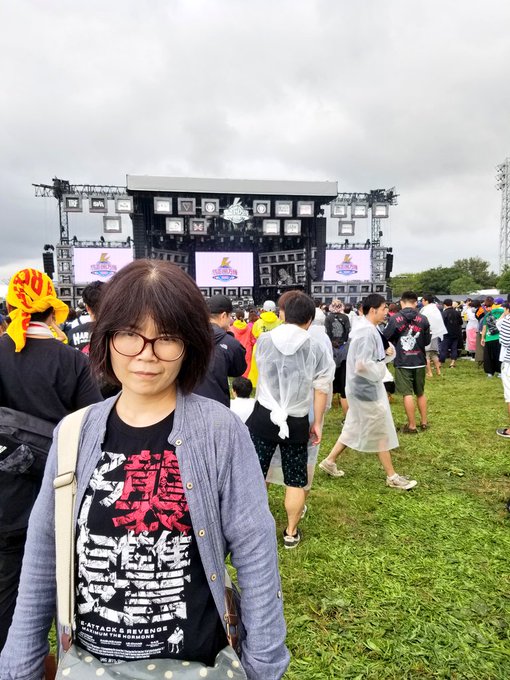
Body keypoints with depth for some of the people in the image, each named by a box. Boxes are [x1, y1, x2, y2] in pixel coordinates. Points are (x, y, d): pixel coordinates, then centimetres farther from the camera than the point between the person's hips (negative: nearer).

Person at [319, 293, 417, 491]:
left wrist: (387, 353, -5)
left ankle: (329, 461, 27)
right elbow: (362, 365, -30)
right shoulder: (367, 332, -23)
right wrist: (380, 369, -15)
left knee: (353, 428, 18)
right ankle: (392, 477, 19)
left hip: (363, 387, 10)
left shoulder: (368, 329, 10)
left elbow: (375, 354, 16)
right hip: (367, 388, -10)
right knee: (381, 433, 4)